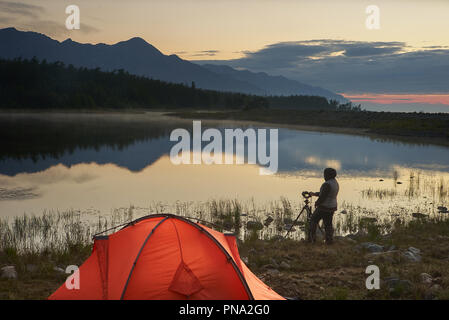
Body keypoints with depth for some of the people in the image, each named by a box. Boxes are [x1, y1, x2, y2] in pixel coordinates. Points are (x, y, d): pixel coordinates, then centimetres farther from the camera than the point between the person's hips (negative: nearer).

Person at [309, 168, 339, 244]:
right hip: (332, 207, 8)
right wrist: (315, 194, 23)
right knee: (328, 224, 13)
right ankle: (329, 240, 9)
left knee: (313, 220, 7)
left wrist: (316, 203, -3)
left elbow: (322, 197, -21)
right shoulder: (335, 183, 9)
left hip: (324, 207, -8)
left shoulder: (327, 184, -22)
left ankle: (312, 238, 7)